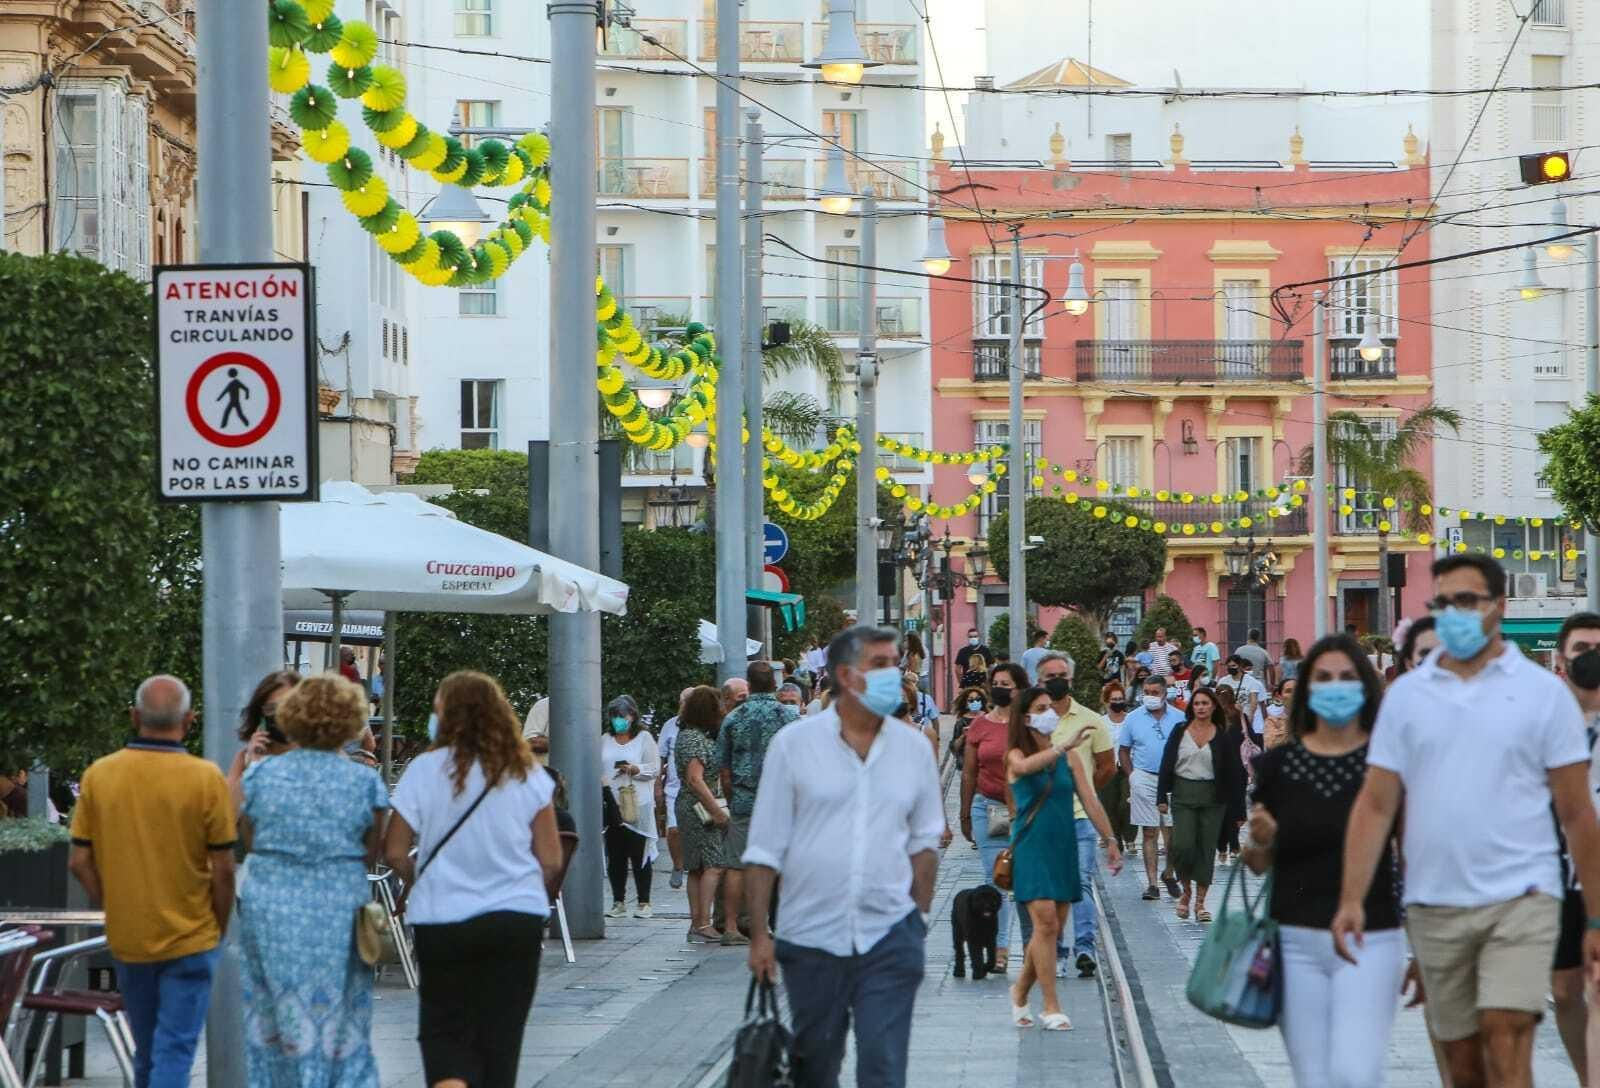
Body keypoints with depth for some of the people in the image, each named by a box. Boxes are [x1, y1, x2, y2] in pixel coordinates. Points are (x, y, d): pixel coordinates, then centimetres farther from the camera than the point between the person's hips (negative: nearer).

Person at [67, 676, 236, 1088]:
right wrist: (220, 927, 5)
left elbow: (80, 862, -1)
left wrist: (112, 907, 13)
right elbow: (223, 869, -10)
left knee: (147, 1050, 19)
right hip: (189, 940, -3)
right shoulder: (205, 778, -13)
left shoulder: (99, 775, -4)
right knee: (175, 1049, -1)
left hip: (126, 940, 4)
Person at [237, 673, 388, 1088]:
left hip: (269, 911, 1)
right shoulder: (365, 782, -4)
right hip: (340, 914, -1)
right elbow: (370, 855, 2)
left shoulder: (260, 775, -2)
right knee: (341, 1028, 6)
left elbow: (248, 840, 8)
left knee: (272, 1023, 9)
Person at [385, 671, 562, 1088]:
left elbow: (394, 853, -5)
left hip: (442, 922, -1)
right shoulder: (529, 775, 0)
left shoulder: (424, 770, -6)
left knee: (445, 1031, 10)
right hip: (518, 919, 1)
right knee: (500, 1035, 10)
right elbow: (552, 862, 1)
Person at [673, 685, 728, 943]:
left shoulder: (695, 736, 16)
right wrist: (717, 811, -21)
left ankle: (696, 924, 10)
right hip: (700, 807, -10)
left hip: (694, 808, 10)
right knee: (713, 865, -12)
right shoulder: (694, 739, -15)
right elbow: (695, 779, -21)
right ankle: (703, 924, -17)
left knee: (698, 868, 9)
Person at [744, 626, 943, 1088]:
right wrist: (759, 936, -5)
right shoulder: (794, 744, -2)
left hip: (890, 937, 1)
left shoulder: (914, 749, 5)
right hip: (811, 940, -1)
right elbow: (764, 850, -1)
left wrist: (919, 918, 8)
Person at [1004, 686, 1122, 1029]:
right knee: (1046, 922, -15)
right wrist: (1064, 744, -40)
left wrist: (1111, 842, 3)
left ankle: (1021, 989, 27)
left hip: (1063, 849, 4)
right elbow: (1026, 766, -28)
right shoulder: (1016, 757, -3)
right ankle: (1051, 1007, -10)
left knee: (1054, 928, 6)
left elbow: (1091, 802, 8)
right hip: (1031, 848, -4)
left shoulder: (1068, 758, 8)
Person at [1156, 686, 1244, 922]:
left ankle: (1200, 902, 9)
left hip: (1212, 798, 0)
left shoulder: (1222, 736, 2)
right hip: (1183, 796, 0)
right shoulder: (1180, 732, 4)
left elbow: (1232, 773, 2)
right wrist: (1162, 797, -2)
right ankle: (1186, 890, 13)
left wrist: (1237, 811, 0)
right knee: (1183, 846, -12)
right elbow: (1166, 765, 5)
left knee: (1206, 849, 1)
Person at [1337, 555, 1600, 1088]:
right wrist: (1351, 899, -6)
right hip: (1433, 906, 3)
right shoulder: (1405, 695, 8)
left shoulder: (1544, 692, 1)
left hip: (1520, 900, -3)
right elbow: (1376, 805, 5)